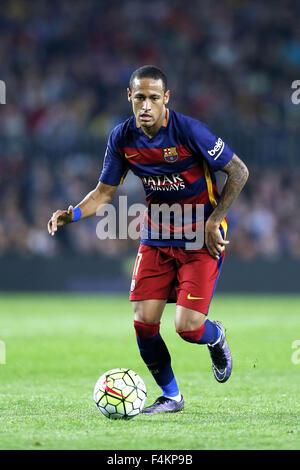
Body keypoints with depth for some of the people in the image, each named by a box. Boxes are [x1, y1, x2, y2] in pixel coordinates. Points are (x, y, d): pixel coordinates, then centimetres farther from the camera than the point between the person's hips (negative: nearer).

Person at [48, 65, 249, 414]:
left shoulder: (189, 131, -20)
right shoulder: (122, 138, -6)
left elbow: (239, 172, -11)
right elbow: (104, 192, 4)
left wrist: (213, 221, -14)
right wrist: (72, 214, -14)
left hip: (200, 238, -4)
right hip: (156, 238, 4)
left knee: (187, 327, -14)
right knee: (144, 322, -6)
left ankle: (215, 338, 26)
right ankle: (170, 396, 18)